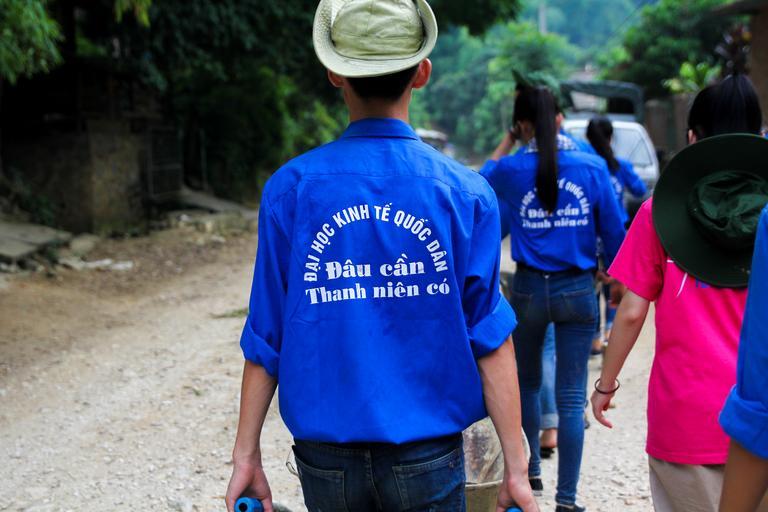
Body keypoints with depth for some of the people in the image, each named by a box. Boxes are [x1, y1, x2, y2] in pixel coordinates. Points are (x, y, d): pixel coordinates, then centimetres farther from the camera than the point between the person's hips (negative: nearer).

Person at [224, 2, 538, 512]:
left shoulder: (290, 189, -7)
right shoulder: (465, 192, -8)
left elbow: (266, 339, -5)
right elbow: (491, 339, -9)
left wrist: (247, 454, 4)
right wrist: (516, 468, -3)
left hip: (326, 462, 2)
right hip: (427, 455, -1)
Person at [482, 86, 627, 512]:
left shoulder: (512, 170, -5)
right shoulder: (592, 167, -5)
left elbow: (483, 178, 19)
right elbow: (614, 232, -1)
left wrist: (507, 142, 23)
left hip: (529, 289, 1)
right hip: (577, 290, 0)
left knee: (527, 382, 23)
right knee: (571, 397, 3)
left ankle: (532, 470, 36)